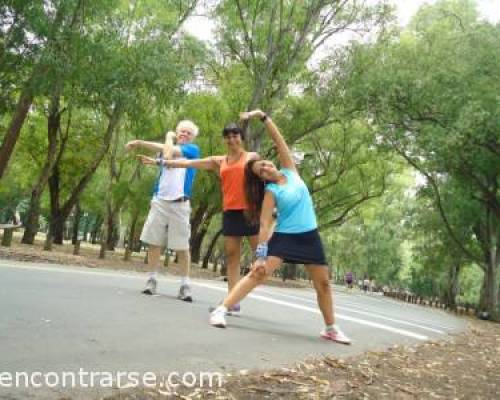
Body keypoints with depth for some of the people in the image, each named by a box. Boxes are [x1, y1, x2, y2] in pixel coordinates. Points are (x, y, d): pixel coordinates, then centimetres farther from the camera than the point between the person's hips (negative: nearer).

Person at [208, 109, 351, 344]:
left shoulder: (290, 171, 4)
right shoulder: (271, 192, -8)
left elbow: (279, 140, -3)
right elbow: (264, 225, -14)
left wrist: (263, 117, -12)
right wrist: (260, 254, -22)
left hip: (309, 236, 5)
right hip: (284, 237, -4)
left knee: (323, 283, 10)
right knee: (258, 273, -16)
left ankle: (331, 328, 26)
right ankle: (221, 310, -16)